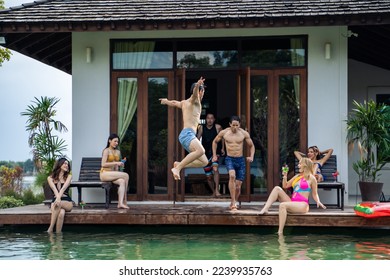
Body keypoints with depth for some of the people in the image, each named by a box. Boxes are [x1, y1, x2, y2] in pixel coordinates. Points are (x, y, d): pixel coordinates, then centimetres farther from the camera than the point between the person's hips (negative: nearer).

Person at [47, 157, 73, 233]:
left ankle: (50, 229, -35)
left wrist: (59, 198, -29)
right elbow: (54, 189, -12)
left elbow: (64, 188, -10)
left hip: (67, 202, 0)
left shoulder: (68, 176, 9)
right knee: (61, 213, -35)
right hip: (55, 200, 0)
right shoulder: (50, 178, 8)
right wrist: (57, 198, -33)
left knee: (59, 207, -36)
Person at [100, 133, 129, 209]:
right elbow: (103, 164, -14)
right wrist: (116, 163, -18)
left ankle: (120, 203, -34)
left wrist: (120, 164, 2)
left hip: (113, 174, 6)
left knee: (122, 181, -26)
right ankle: (124, 201, -21)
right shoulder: (106, 150, -4)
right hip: (105, 174, -6)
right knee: (126, 175, -24)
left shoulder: (118, 152, 17)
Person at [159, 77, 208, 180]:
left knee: (204, 161, 2)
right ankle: (177, 168, -35)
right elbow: (195, 92, -23)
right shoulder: (195, 101, 2)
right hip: (188, 133, -9)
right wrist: (198, 85, -45)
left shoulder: (184, 103, 26)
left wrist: (166, 101, 68)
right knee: (200, 151, -35)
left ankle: (179, 164, 1)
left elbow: (174, 103, 45)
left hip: (184, 135, 9)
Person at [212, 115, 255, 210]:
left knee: (238, 186, 1)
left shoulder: (244, 133, -1)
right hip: (229, 159, -2)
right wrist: (214, 155, 11)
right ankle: (233, 202, -28)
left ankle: (233, 203, 26)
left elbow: (251, 146, 10)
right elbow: (215, 142, 17)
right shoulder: (224, 132, -2)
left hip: (240, 160, 2)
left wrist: (251, 157, -7)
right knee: (232, 176, -32)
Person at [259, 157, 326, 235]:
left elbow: (314, 194, 5)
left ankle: (280, 232, -39)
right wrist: (285, 176, 10)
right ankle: (265, 209, -23)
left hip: (302, 205, -7)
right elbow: (285, 186, 24)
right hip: (292, 202, 7)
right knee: (277, 188, -7)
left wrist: (318, 202, -13)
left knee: (282, 205, -33)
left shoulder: (311, 178, 3)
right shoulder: (297, 176, 21)